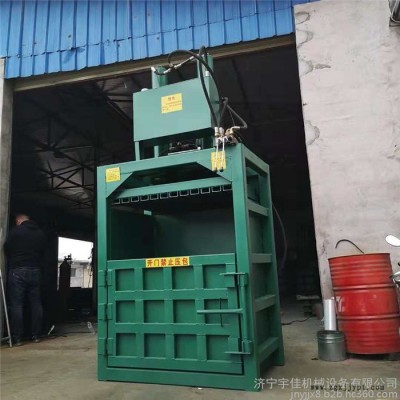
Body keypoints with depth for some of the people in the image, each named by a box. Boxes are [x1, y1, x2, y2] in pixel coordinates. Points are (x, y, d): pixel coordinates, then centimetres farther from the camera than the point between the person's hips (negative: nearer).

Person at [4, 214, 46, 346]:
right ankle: (36, 336, 13)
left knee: (16, 305, 0)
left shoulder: (15, 231, -5)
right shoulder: (41, 233, 9)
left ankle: (17, 338, 0)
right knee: (36, 304, 9)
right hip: (35, 271, 4)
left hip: (17, 271, -4)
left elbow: (6, 249, 3)